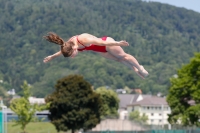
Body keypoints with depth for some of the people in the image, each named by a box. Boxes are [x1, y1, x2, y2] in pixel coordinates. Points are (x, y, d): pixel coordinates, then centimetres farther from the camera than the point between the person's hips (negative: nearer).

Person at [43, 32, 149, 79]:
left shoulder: (84, 39, -44)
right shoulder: (68, 44, -21)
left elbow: (102, 42, -40)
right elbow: (63, 51, 4)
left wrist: (118, 43, -35)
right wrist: (52, 57, 14)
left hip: (107, 43, -7)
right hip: (100, 50, 7)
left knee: (123, 56, 13)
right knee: (118, 59, 20)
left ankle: (140, 68, 34)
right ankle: (135, 70, 39)